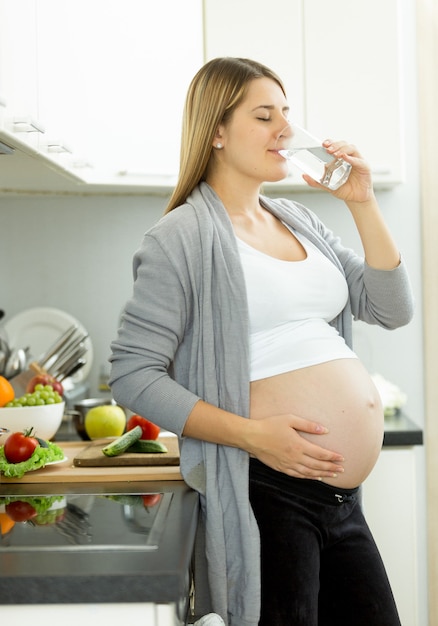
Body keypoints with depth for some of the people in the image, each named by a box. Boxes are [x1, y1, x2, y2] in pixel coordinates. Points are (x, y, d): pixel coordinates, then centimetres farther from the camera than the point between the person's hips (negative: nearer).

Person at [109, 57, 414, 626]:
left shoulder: (298, 220, 15)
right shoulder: (184, 235, -6)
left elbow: (392, 311, 12)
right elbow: (133, 374, -13)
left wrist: (363, 203, 2)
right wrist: (253, 434, -20)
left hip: (343, 498, 7)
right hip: (268, 490, -7)